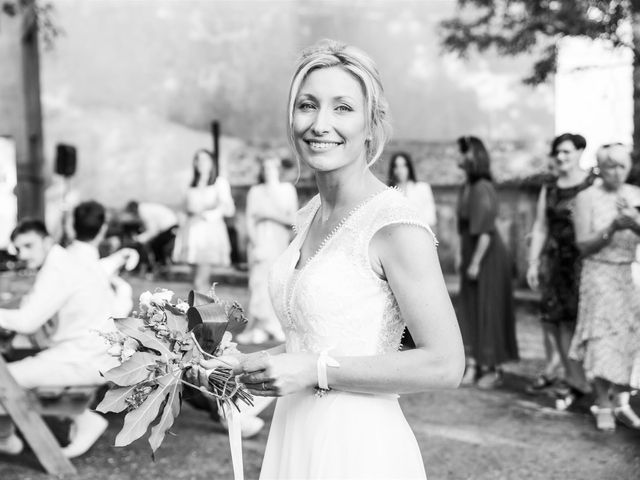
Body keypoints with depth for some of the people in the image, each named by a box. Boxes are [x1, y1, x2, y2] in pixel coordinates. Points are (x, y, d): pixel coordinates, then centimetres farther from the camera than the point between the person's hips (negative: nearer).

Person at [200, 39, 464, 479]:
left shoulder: (396, 225, -18)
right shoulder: (310, 216, 5)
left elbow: (445, 365, -19)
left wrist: (316, 370, -19)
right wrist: (248, 363, 4)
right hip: (294, 438, 7)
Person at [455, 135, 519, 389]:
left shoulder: (483, 189, -19)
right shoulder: (466, 187, 7)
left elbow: (485, 231, -21)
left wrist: (475, 263, -18)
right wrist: (462, 256, 11)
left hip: (488, 257, -8)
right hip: (471, 256, 8)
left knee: (489, 311, 1)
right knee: (469, 309, 10)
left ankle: (493, 368, 13)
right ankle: (473, 365, 18)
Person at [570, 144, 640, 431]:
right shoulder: (587, 198, -5)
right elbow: (584, 246, -7)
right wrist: (611, 228, -20)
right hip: (599, 275, -4)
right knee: (601, 340, -6)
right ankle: (602, 406, 3)